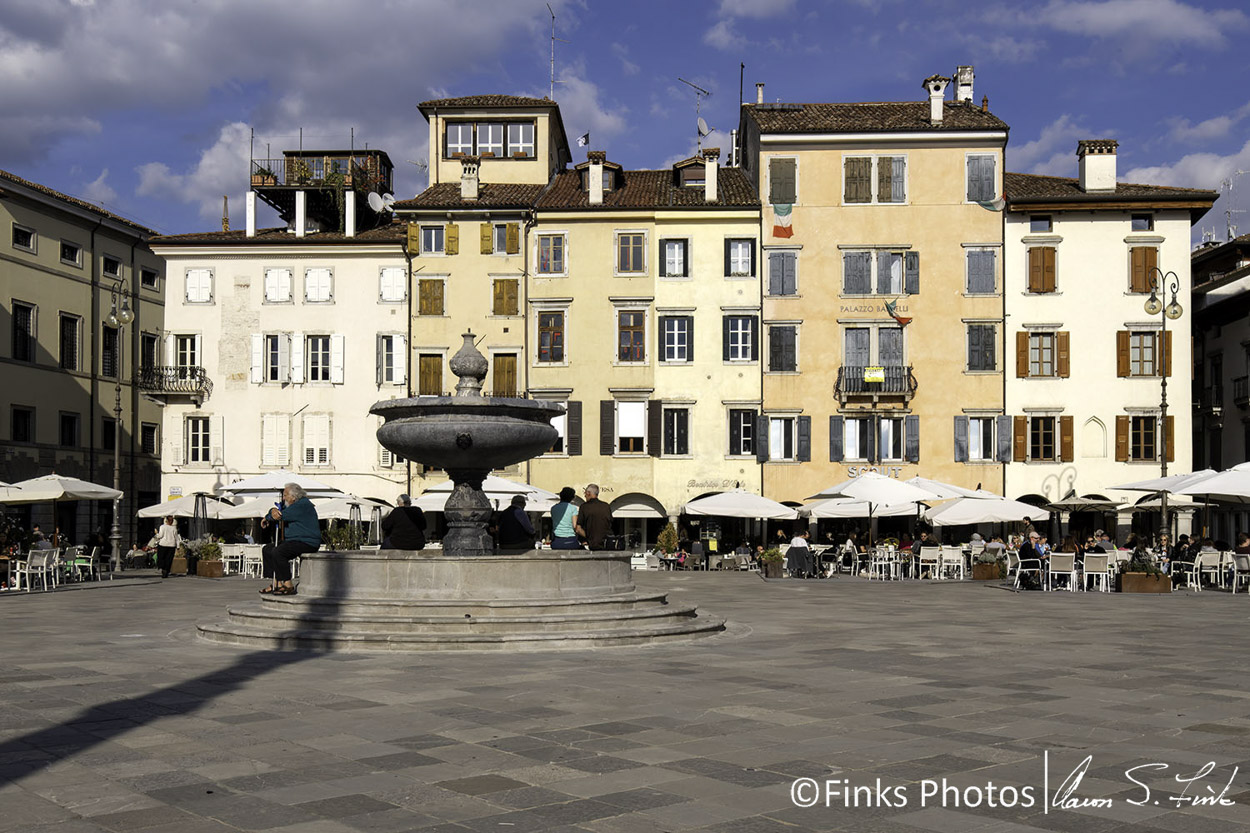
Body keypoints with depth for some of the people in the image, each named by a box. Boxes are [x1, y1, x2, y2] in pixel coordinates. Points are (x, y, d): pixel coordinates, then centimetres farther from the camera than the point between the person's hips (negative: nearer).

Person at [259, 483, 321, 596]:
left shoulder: (303, 505, -15)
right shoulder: (291, 505, 19)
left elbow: (282, 515, -20)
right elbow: (277, 512, 14)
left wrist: (267, 518, -4)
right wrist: (273, 511, -10)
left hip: (307, 543, -11)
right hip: (294, 541, 11)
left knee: (277, 552, -27)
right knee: (267, 549, 8)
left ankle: (288, 586, -22)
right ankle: (276, 583, 1)